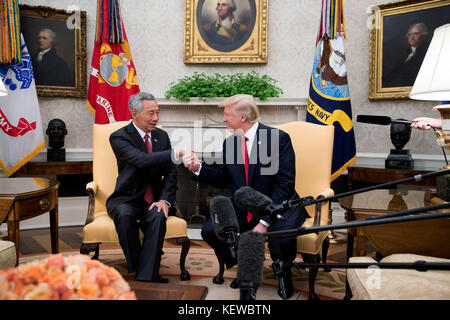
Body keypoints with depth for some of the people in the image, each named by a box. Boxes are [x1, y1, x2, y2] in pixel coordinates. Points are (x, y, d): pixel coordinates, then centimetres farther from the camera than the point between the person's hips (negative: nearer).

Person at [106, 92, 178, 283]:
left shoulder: (162, 136, 9)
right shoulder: (119, 137, -7)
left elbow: (170, 171, 5)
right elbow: (143, 160, -26)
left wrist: (165, 200, -12)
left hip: (153, 200, 3)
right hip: (125, 199, -3)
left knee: (158, 217, -30)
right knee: (125, 215, -35)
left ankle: (145, 278, -28)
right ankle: (136, 269, -17)